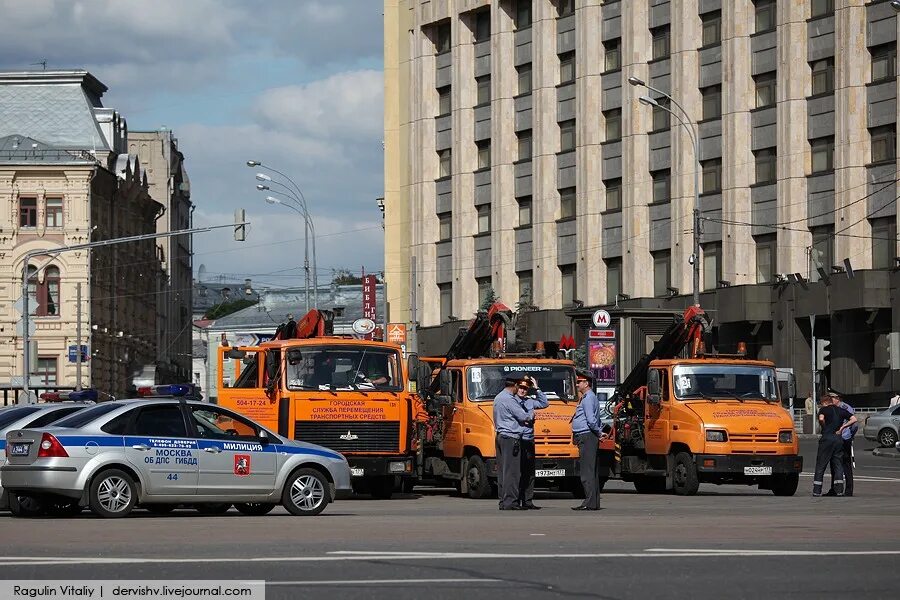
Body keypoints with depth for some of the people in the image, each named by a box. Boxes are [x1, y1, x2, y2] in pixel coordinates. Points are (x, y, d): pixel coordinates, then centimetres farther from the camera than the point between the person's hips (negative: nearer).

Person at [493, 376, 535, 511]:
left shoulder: (498, 398, 16)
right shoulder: (509, 399, -15)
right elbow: (523, 416, -11)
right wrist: (531, 414, 9)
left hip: (501, 435, 10)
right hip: (511, 437, -10)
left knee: (503, 470, 10)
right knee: (512, 471, -9)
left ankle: (503, 500, 12)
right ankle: (510, 502, -11)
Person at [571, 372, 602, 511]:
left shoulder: (588, 398, -13)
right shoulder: (587, 397, 19)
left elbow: (591, 420, -21)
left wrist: (598, 432, -8)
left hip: (587, 437, -11)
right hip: (587, 438, 11)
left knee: (586, 471, -11)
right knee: (592, 471, 11)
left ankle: (590, 502, -14)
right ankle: (594, 502, 14)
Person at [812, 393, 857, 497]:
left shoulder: (824, 409, 2)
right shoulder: (841, 410, 14)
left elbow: (821, 419, -18)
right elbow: (854, 419, 5)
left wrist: (824, 427, -1)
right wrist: (842, 427, 4)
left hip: (827, 438, -4)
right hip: (839, 439, 4)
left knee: (820, 466, 2)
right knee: (838, 465, 8)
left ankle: (817, 491, 0)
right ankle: (839, 491, 3)